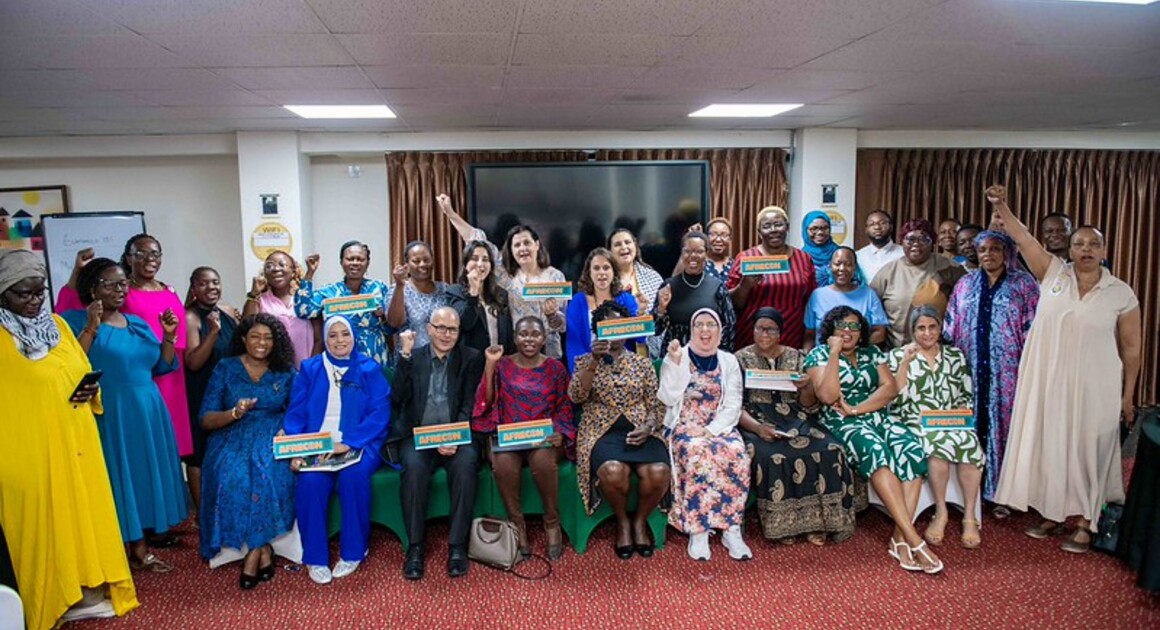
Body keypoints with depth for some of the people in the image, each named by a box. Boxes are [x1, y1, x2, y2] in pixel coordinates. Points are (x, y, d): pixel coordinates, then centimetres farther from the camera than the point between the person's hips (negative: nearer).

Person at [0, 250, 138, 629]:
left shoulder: (57, 325, 9)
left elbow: (83, 371, 17)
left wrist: (90, 391, -3)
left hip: (74, 441, 6)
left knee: (83, 510, 12)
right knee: (41, 519, 3)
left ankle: (88, 590, 25)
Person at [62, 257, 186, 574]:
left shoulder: (138, 323, 12)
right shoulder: (77, 321, -5)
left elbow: (161, 366, 13)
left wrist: (169, 336, 0)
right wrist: (91, 327, -22)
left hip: (146, 414, 6)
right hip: (109, 415, -6)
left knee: (145, 475, 10)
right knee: (120, 478, -2)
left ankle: (140, 550, 20)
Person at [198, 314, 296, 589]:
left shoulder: (285, 372, 10)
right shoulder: (225, 368, 7)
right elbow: (206, 419, 1)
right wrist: (235, 413, -17)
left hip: (273, 439, 0)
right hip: (233, 439, 0)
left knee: (270, 473, -32)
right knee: (233, 477, -31)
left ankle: (254, 553, -20)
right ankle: (264, 550, -19)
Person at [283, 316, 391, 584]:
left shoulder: (369, 369, 5)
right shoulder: (309, 369, 11)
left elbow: (380, 414, -5)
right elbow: (295, 414, 5)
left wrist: (347, 444, -19)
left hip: (358, 446, -1)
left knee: (353, 474, -32)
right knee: (310, 481, -29)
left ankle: (353, 551, -13)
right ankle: (315, 556, -13)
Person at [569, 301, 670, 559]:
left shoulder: (642, 363, 15)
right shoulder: (585, 361, 10)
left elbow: (655, 405, 12)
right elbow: (576, 397, -8)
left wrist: (648, 427, -10)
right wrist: (594, 362, -19)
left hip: (639, 430, 2)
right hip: (602, 431, -2)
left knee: (657, 472, -30)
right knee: (613, 471, -35)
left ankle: (640, 520, 2)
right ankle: (622, 521, -2)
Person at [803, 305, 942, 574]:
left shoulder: (872, 353, 17)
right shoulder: (818, 355, 4)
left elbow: (890, 387, 3)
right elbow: (828, 396, -12)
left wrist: (857, 408, -11)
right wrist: (835, 352, -12)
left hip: (879, 416, 5)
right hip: (842, 422, -4)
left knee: (912, 446, -26)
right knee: (875, 449, -35)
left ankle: (900, 537, -28)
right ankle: (914, 539, -36)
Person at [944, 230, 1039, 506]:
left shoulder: (1024, 284, 3)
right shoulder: (966, 284, 13)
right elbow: (951, 327, 13)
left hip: (1007, 373, -3)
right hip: (971, 371, 3)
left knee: (1004, 423, -1)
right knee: (972, 426, 4)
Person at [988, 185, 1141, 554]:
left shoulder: (1121, 293, -1)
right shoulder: (1053, 273, 1)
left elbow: (1131, 349, 3)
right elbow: (1022, 238, -8)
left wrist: (1128, 396, 2)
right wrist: (1001, 206, -23)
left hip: (1093, 387, -2)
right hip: (1048, 382, 2)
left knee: (1087, 449, 5)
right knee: (1049, 445, 10)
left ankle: (1086, 523, 17)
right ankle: (1051, 513, 24)